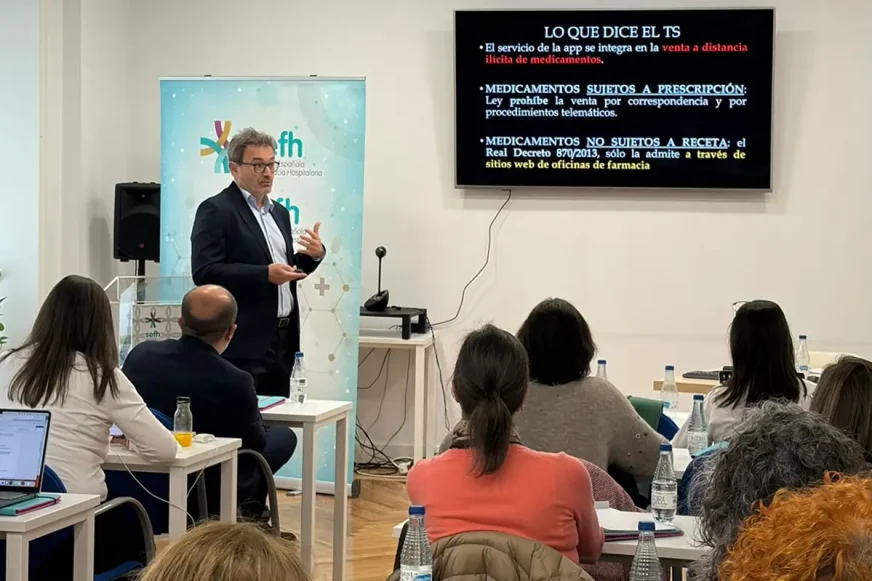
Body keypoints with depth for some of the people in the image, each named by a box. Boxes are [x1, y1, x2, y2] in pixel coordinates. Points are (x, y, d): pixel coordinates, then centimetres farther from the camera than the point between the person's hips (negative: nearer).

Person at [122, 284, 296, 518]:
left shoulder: (141, 353, -14)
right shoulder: (236, 383, -28)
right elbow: (256, 445, -8)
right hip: (209, 490, -5)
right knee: (284, 436, 19)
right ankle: (249, 517, 34)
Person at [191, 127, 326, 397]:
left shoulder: (279, 212, 18)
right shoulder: (216, 211, -6)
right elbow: (204, 272, -16)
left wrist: (314, 255, 3)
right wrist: (265, 274, -21)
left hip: (284, 338, 7)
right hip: (244, 343, -7)